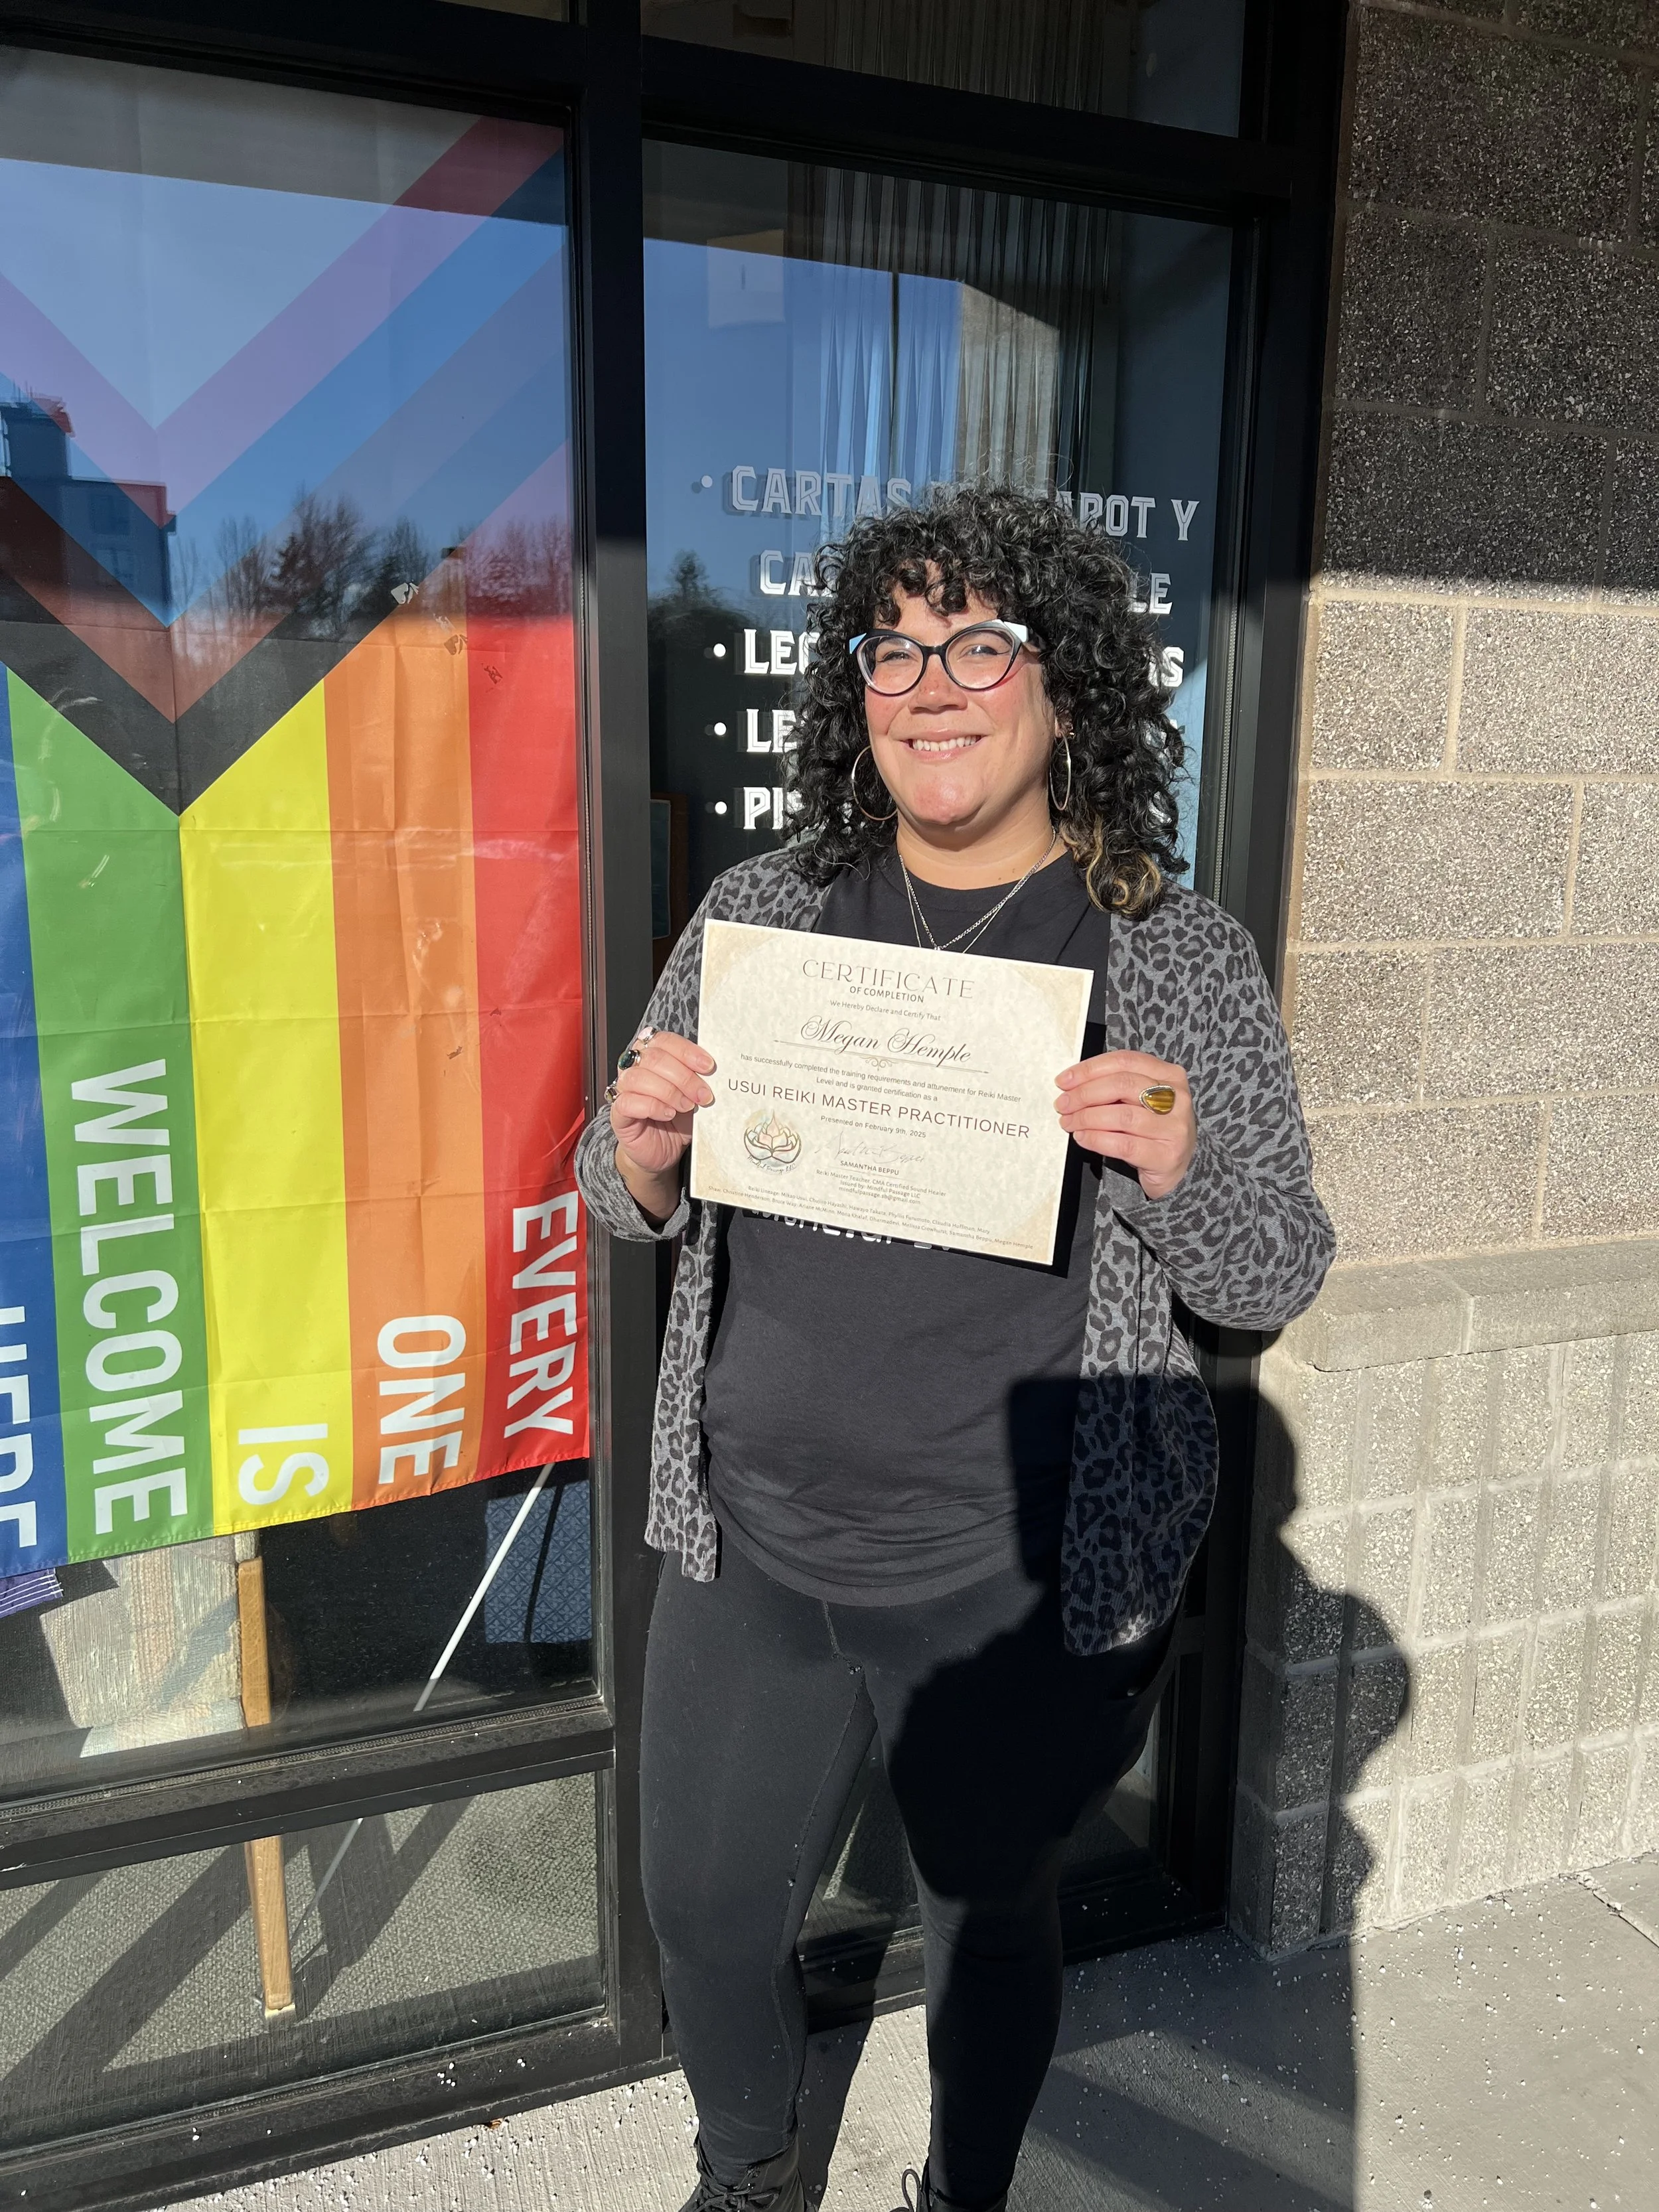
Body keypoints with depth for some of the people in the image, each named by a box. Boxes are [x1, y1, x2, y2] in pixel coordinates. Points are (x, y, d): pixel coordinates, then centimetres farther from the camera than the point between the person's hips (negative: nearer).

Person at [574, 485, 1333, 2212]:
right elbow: (631, 1208, 7)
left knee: (988, 1918, 20)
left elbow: (1273, 1281, -4)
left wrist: (1177, 1167, -25)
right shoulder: (760, 913, -1)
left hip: (1019, 1581, -2)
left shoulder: (1179, 955, -8)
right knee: (703, 1910, 20)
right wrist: (642, 1147, -16)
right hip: (750, 1550, 3)